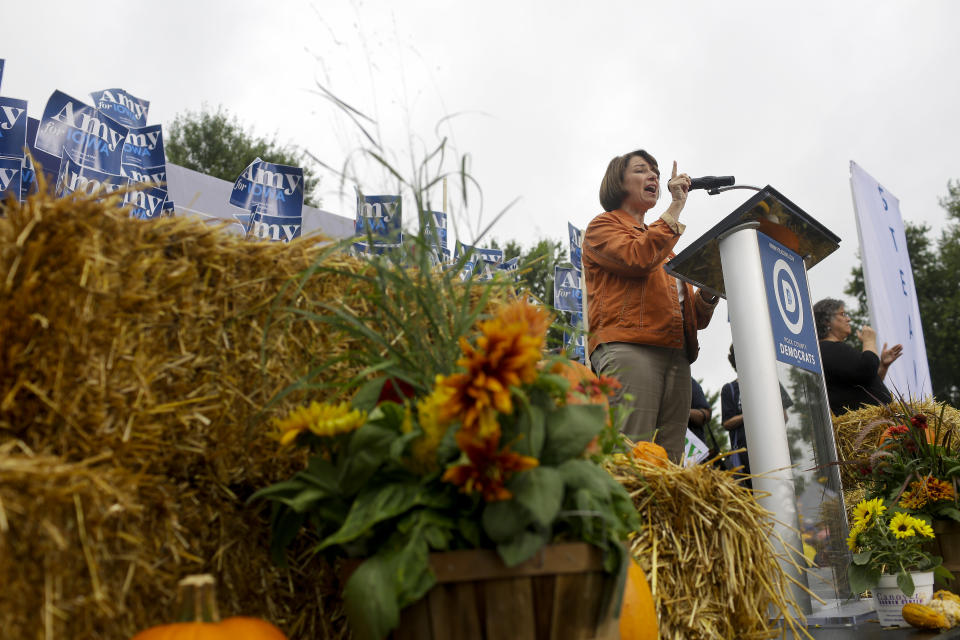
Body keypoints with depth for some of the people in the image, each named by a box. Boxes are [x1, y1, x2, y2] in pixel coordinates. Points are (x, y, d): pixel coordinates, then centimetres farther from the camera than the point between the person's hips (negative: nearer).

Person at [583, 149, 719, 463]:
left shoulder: (663, 240, 34)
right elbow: (637, 259, -10)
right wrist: (675, 208, 0)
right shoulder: (603, 226, 15)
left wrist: (708, 293, 6)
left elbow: (694, 315, 28)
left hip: (676, 354, 7)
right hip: (628, 347, -7)